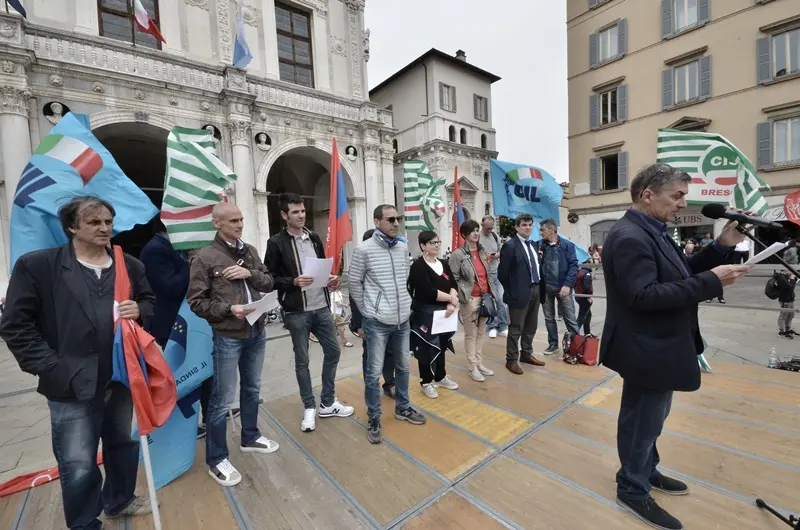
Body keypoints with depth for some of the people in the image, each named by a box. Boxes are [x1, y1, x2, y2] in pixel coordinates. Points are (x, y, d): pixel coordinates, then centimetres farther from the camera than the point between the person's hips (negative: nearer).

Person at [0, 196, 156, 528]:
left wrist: (141, 311, -10)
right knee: (78, 465, 8)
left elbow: (151, 303, 14)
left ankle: (119, 500, 46)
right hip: (72, 386, -4)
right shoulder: (36, 265, -6)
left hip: (122, 378, 4)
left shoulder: (130, 266, 5)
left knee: (124, 444, 21)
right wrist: (50, 368, -12)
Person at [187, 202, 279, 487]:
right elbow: (196, 301, -9)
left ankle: (250, 437, 41)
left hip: (257, 333, 6)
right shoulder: (204, 257, -10)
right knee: (222, 400, 6)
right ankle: (216, 460, 25)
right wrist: (229, 309, -22)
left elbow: (269, 283, 7)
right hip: (227, 337, -6)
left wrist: (250, 274, -11)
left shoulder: (250, 251, 6)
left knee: (252, 389, 21)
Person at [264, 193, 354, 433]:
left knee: (333, 351, 11)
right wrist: (294, 282, -22)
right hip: (297, 312, -5)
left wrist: (331, 278, -3)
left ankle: (328, 403, 29)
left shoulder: (314, 238, 10)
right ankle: (309, 408, 27)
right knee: (302, 360, 8)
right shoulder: (276, 243, -6)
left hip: (322, 308, 5)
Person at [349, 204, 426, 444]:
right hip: (377, 322, -5)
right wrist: (367, 309, 1)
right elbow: (354, 283, -4)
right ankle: (373, 419, 25)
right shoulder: (364, 250, -12)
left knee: (403, 367, 19)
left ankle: (402, 408, 39)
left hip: (403, 319, 5)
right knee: (374, 373, 5)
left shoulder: (403, 247, 3)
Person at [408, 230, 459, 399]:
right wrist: (451, 298, -13)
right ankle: (426, 382, 21)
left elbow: (453, 285, 3)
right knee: (427, 348, 4)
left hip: (443, 313, 7)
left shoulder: (443, 264, 10)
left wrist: (451, 304, -14)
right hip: (425, 314, -7)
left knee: (441, 346, 17)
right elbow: (429, 292, -24)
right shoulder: (418, 266, -14)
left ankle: (441, 377, 36)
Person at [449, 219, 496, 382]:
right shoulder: (458, 254, -11)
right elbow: (453, 279, -12)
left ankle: (479, 363, 29)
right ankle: (473, 367, 18)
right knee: (471, 335, 5)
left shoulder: (482, 252, 10)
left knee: (481, 333, 15)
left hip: (485, 298, 6)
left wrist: (490, 294, 13)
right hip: (470, 300, -6)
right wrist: (465, 297, -14)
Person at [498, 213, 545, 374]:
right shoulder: (510, 245, -13)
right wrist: (511, 290, -5)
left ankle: (526, 354, 35)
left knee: (531, 327, 18)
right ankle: (511, 360, 17)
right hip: (520, 292, -7)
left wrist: (538, 286, 9)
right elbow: (502, 272, -13)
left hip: (535, 290, 8)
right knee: (515, 329, 3)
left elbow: (536, 266, 17)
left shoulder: (533, 244, 11)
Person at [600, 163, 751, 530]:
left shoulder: (651, 232, 9)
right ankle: (633, 490, 30)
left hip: (658, 346, 10)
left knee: (649, 417, 26)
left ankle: (646, 471, 47)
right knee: (643, 420, 8)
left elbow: (679, 274, 9)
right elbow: (643, 295, -30)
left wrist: (722, 246, -1)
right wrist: (711, 281, -26)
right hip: (647, 350, -10)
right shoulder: (630, 236, -24)